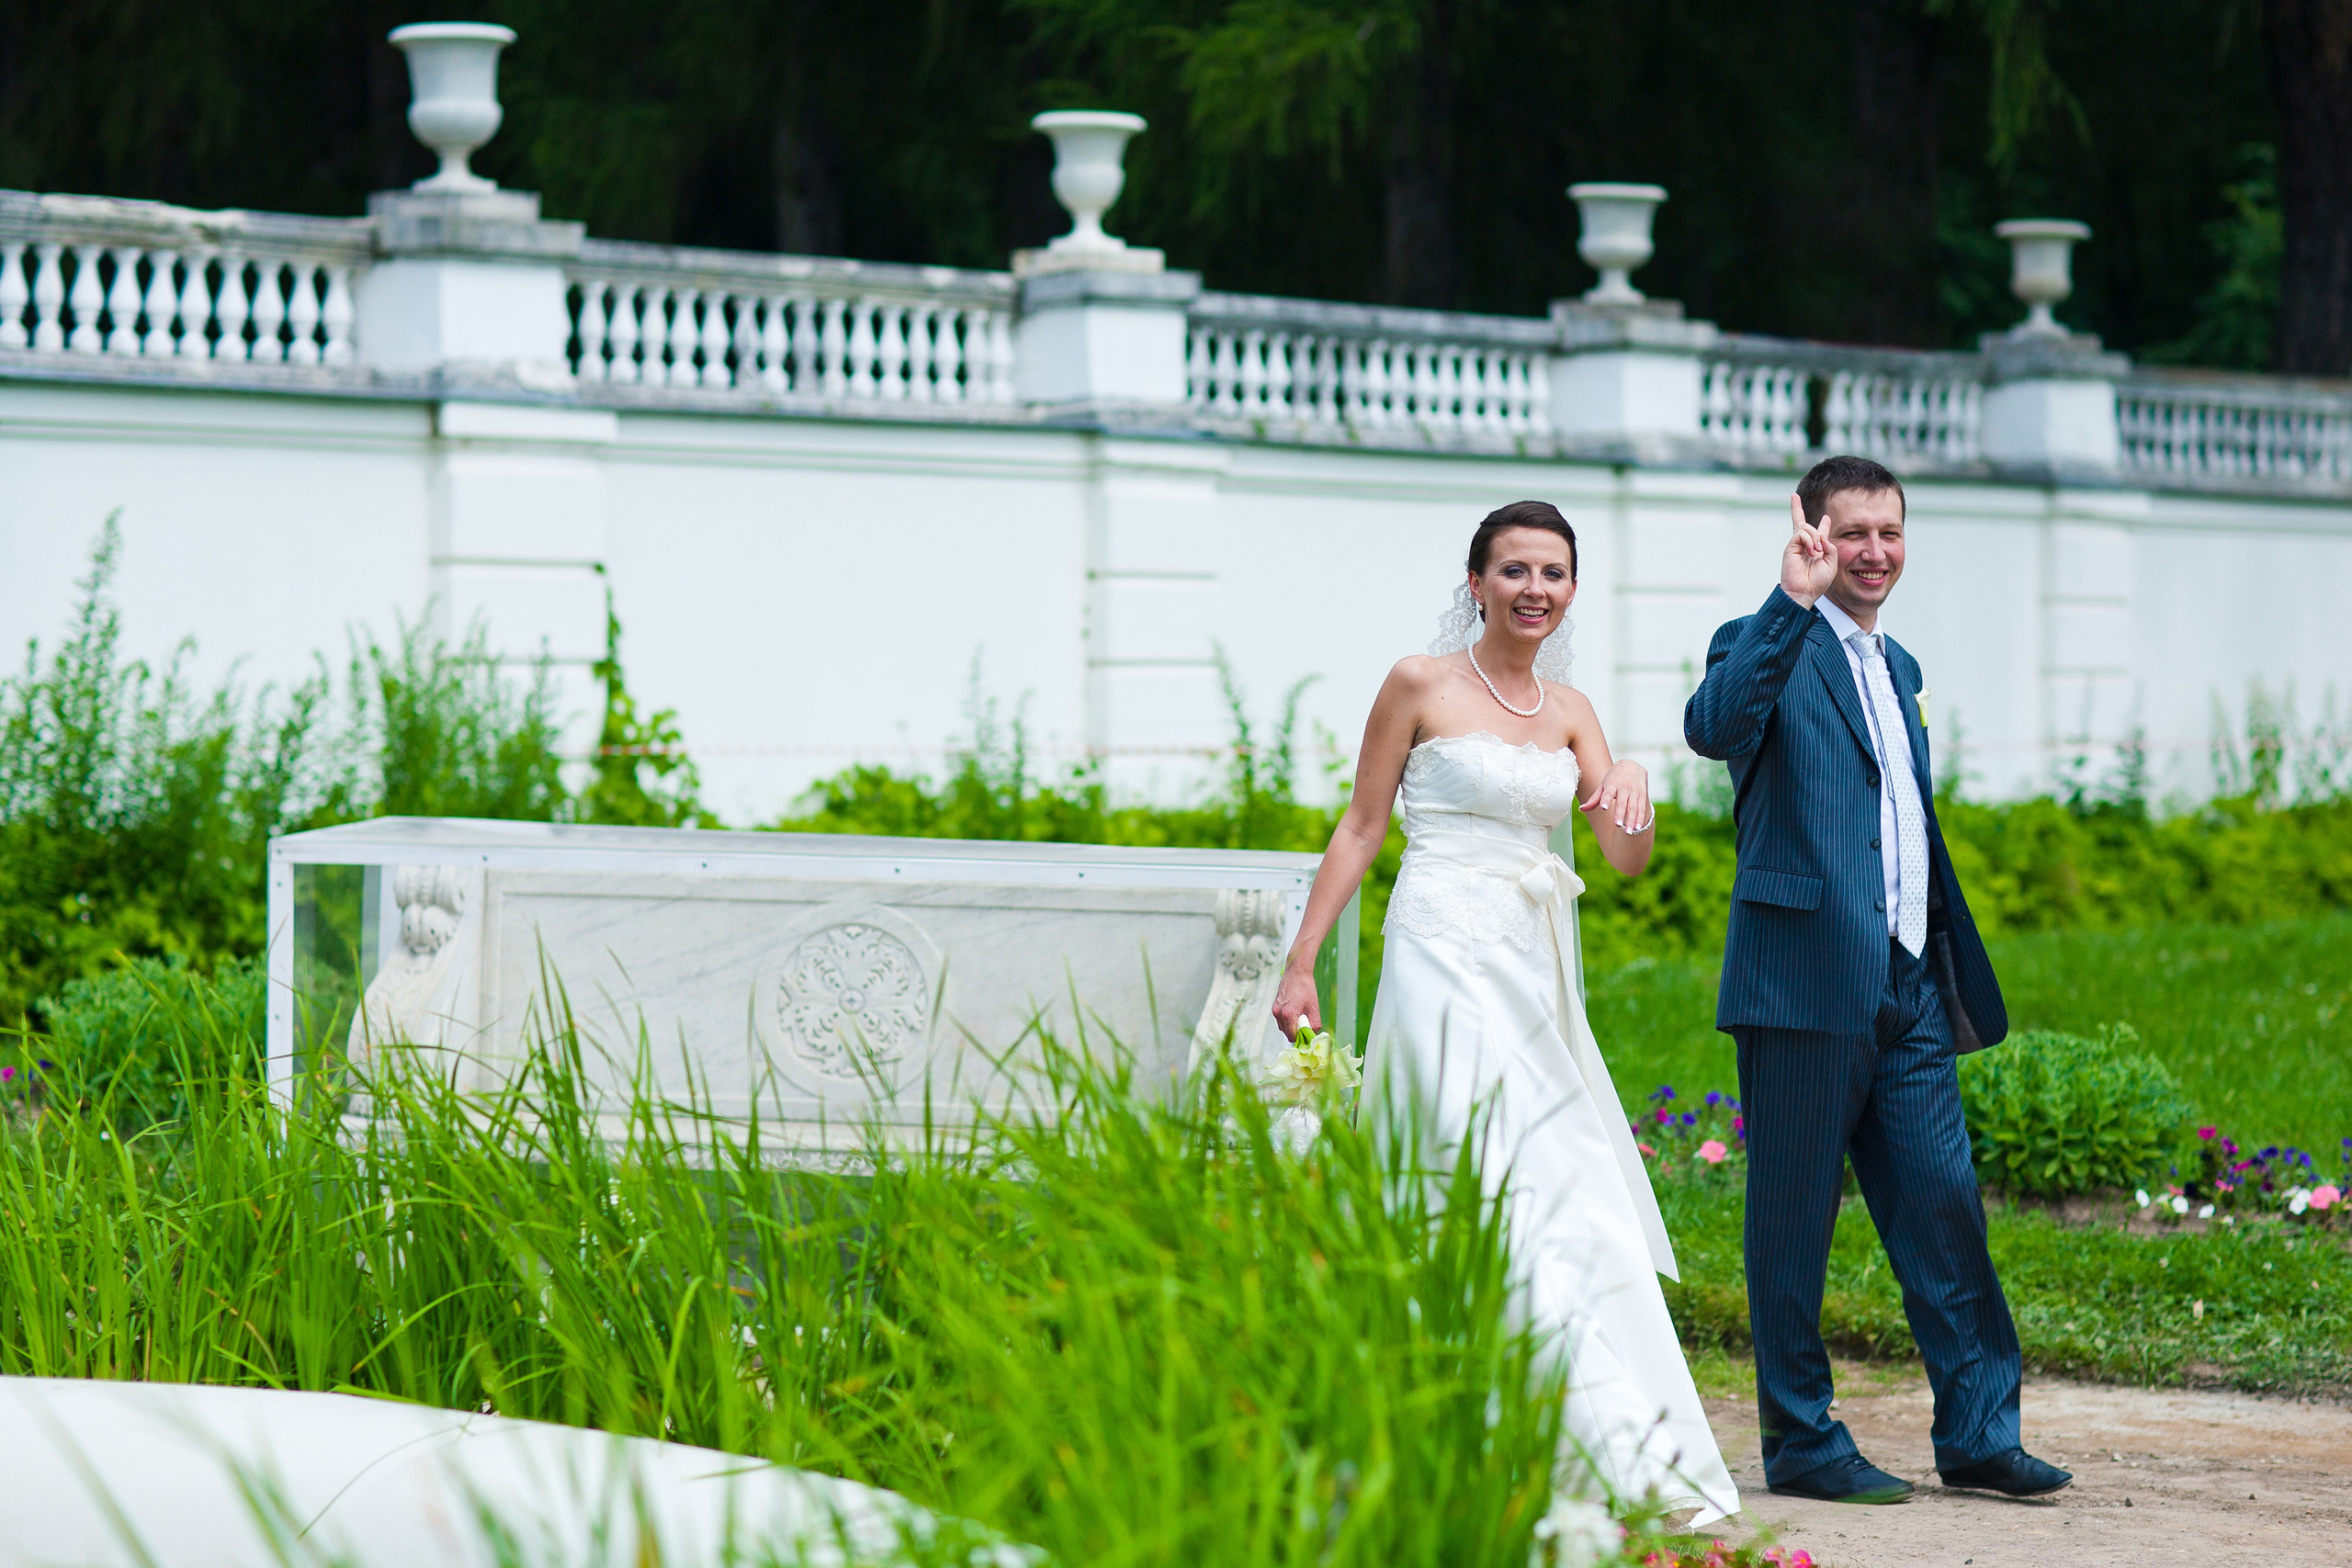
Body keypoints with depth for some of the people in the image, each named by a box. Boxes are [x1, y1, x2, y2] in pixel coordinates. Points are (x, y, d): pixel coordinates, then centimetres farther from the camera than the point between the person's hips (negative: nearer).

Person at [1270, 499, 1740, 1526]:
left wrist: (1634, 783, -16)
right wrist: (1299, 966, -3)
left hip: (1534, 970, 6)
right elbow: (1360, 830, 0)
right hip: (1449, 953, -6)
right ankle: (1621, 1451, -14)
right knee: (1533, 1182, -12)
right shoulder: (1422, 686, -2)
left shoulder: (1568, 710, 12)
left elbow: (1628, 858, 6)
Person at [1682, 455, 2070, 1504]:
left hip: (1908, 986, 7)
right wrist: (1792, 601, -33)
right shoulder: (1771, 646, -4)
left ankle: (1977, 1431, 12)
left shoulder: (1899, 668, 20)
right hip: (1806, 983, -7)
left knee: (1943, 1207, 6)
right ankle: (1801, 1443, 9)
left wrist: (1953, 974, 22)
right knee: (1795, 1220, 1)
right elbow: (1712, 727, -27)